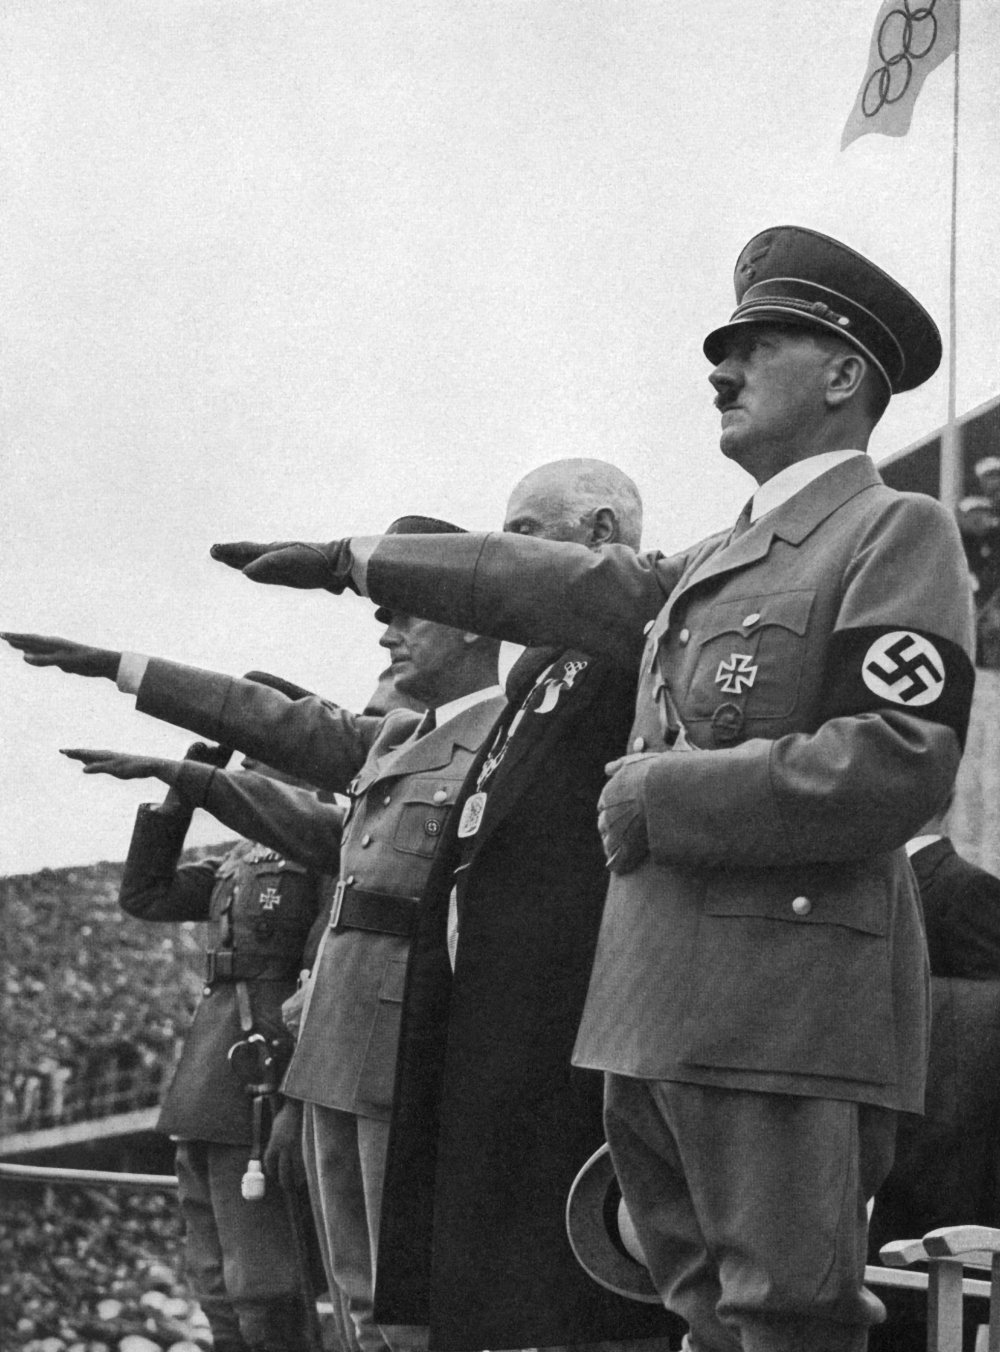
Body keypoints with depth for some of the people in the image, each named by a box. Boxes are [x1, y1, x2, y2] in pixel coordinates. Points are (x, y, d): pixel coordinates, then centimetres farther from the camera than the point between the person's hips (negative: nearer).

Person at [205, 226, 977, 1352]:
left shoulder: (899, 531, -4)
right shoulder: (719, 561, 23)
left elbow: (901, 763, -16)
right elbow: (560, 586, 33)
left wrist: (661, 795, -12)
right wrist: (350, 563, 37)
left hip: (788, 1025, -8)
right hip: (662, 1026, 8)